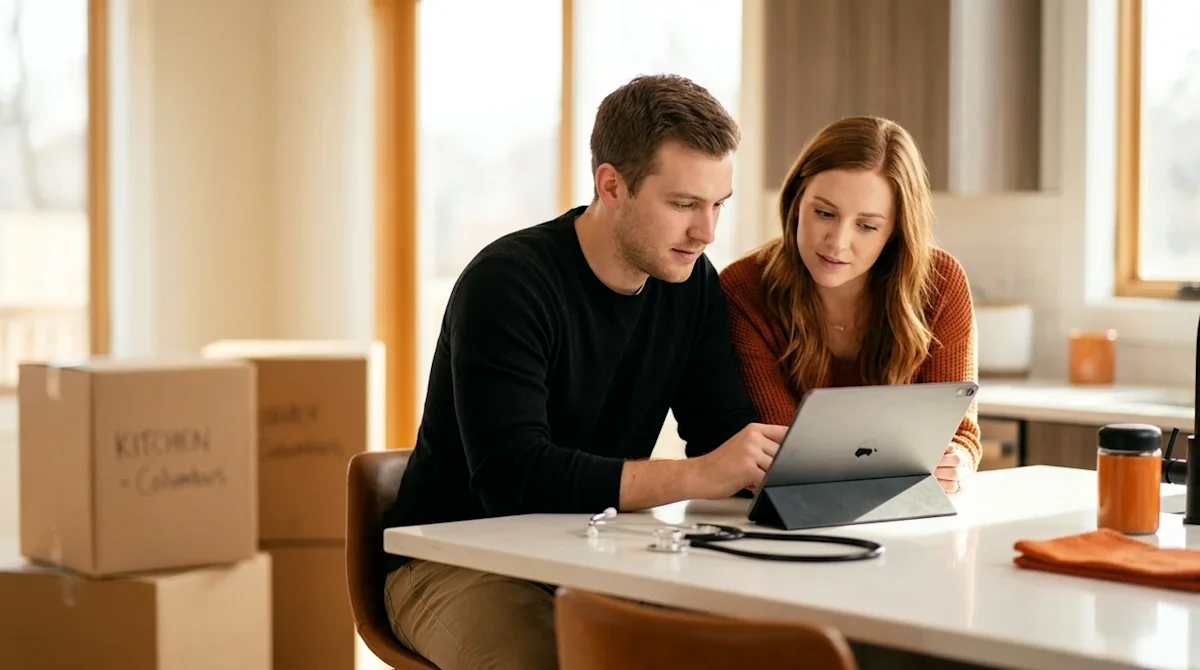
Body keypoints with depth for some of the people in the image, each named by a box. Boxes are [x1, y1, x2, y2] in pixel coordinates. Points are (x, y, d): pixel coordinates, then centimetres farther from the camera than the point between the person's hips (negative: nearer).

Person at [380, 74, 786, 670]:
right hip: (459, 559, -5)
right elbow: (511, 477, -30)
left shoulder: (693, 284, 2)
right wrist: (695, 476, -37)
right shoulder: (506, 284, -19)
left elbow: (726, 438, 0)